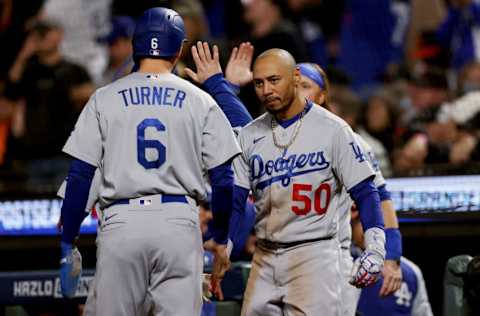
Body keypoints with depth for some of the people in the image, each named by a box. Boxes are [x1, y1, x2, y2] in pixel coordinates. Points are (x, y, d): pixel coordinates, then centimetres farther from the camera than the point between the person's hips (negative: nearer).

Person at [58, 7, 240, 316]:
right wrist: (221, 241, 15)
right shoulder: (200, 101, 8)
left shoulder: (104, 98, 7)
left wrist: (68, 244, 7)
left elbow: (80, 176, 2)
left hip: (121, 221, 0)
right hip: (179, 221, 0)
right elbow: (223, 178, 5)